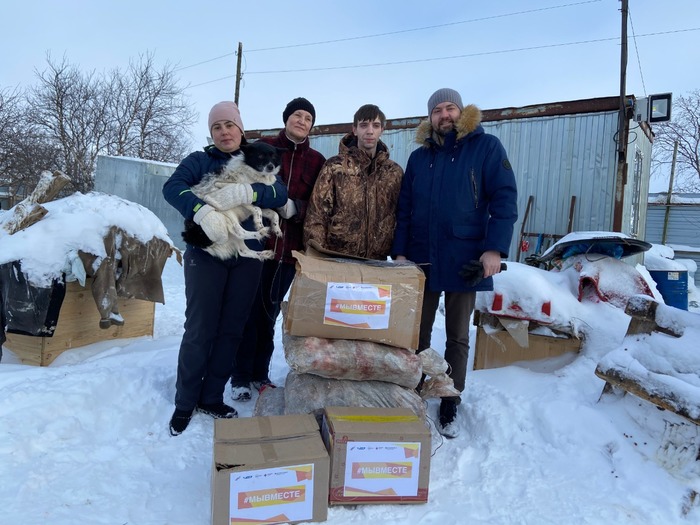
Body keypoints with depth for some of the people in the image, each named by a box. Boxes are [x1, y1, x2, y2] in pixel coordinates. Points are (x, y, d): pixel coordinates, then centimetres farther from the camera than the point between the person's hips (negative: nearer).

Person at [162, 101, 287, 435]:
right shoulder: (199, 160, 6)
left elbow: (281, 194, -6)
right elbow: (172, 187, -12)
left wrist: (246, 194, -24)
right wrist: (203, 211, -29)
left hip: (247, 258, 3)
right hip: (205, 255, -2)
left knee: (231, 329, 8)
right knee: (199, 329, -1)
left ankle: (211, 397, 23)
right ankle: (185, 402, 16)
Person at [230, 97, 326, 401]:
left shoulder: (317, 161, 9)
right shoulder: (263, 147, 5)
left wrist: (295, 207, -13)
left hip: (290, 247, 2)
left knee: (270, 311, 10)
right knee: (250, 309, 0)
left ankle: (260, 373, 22)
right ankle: (241, 377, 12)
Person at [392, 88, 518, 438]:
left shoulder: (486, 147, -1)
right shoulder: (419, 157, 10)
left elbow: (504, 199, -8)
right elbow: (404, 209, 8)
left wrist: (495, 248, -18)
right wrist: (400, 251, -2)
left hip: (464, 261, -3)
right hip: (421, 260, 3)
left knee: (457, 338, 10)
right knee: (417, 334, 11)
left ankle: (450, 406, 23)